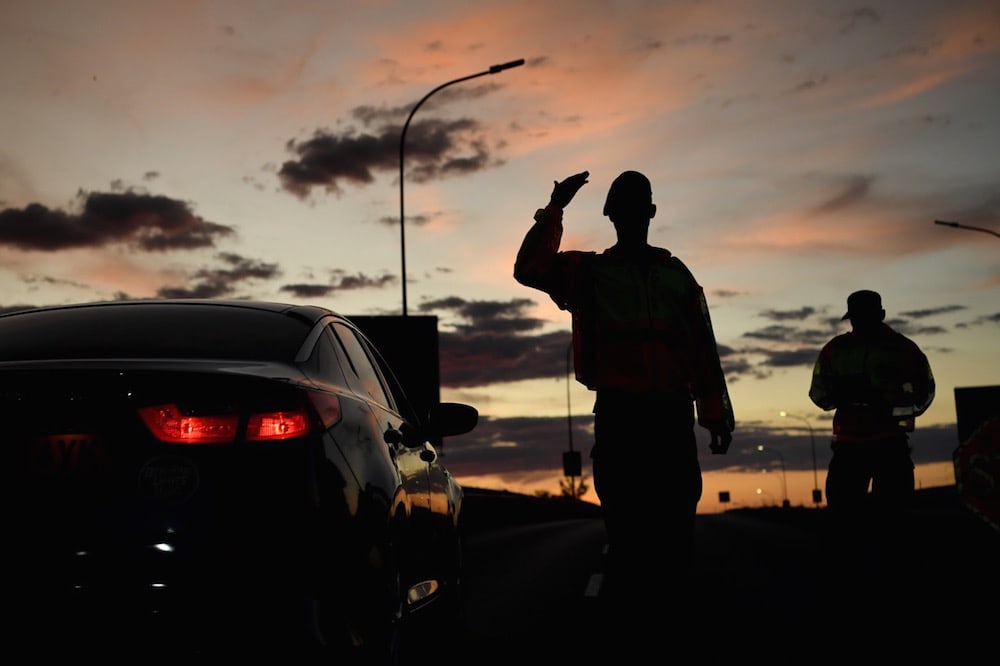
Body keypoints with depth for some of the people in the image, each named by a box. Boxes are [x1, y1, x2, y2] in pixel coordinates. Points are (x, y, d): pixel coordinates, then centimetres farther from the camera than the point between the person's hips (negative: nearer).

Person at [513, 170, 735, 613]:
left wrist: (716, 415, 6)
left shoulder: (677, 274, 16)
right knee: (626, 523, -1)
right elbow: (529, 269, -5)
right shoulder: (588, 271, 11)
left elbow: (704, 349, 13)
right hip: (618, 415, -2)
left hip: (673, 415, 2)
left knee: (677, 522, 1)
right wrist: (555, 208, -9)